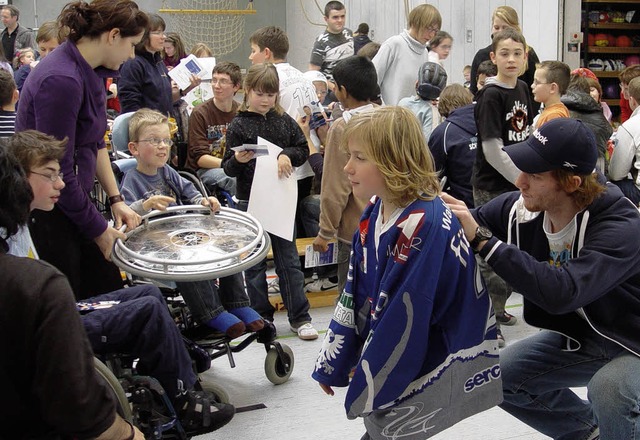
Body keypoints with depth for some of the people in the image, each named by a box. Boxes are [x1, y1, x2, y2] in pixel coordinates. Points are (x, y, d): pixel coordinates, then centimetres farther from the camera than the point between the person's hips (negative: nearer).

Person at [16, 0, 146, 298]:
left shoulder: (90, 71, 4)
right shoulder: (61, 80, -25)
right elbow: (59, 172, -22)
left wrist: (115, 199, 7)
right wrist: (99, 230, -12)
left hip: (74, 199, 9)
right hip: (45, 214, -9)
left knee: (110, 292, 12)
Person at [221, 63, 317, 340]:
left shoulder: (284, 121, 5)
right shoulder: (238, 126, -3)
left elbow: (303, 149, 8)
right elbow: (228, 169, -3)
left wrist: (287, 155, -12)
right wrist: (237, 160, -25)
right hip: (250, 201, -2)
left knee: (288, 259, 6)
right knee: (254, 262, 7)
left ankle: (299, 317, 12)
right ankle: (261, 317, 18)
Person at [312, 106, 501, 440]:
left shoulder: (423, 226, -26)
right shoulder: (376, 212, 1)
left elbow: (402, 321, -23)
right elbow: (355, 295, 7)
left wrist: (367, 389, -16)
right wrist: (331, 365, 10)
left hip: (426, 371, -7)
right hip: (395, 360, 7)